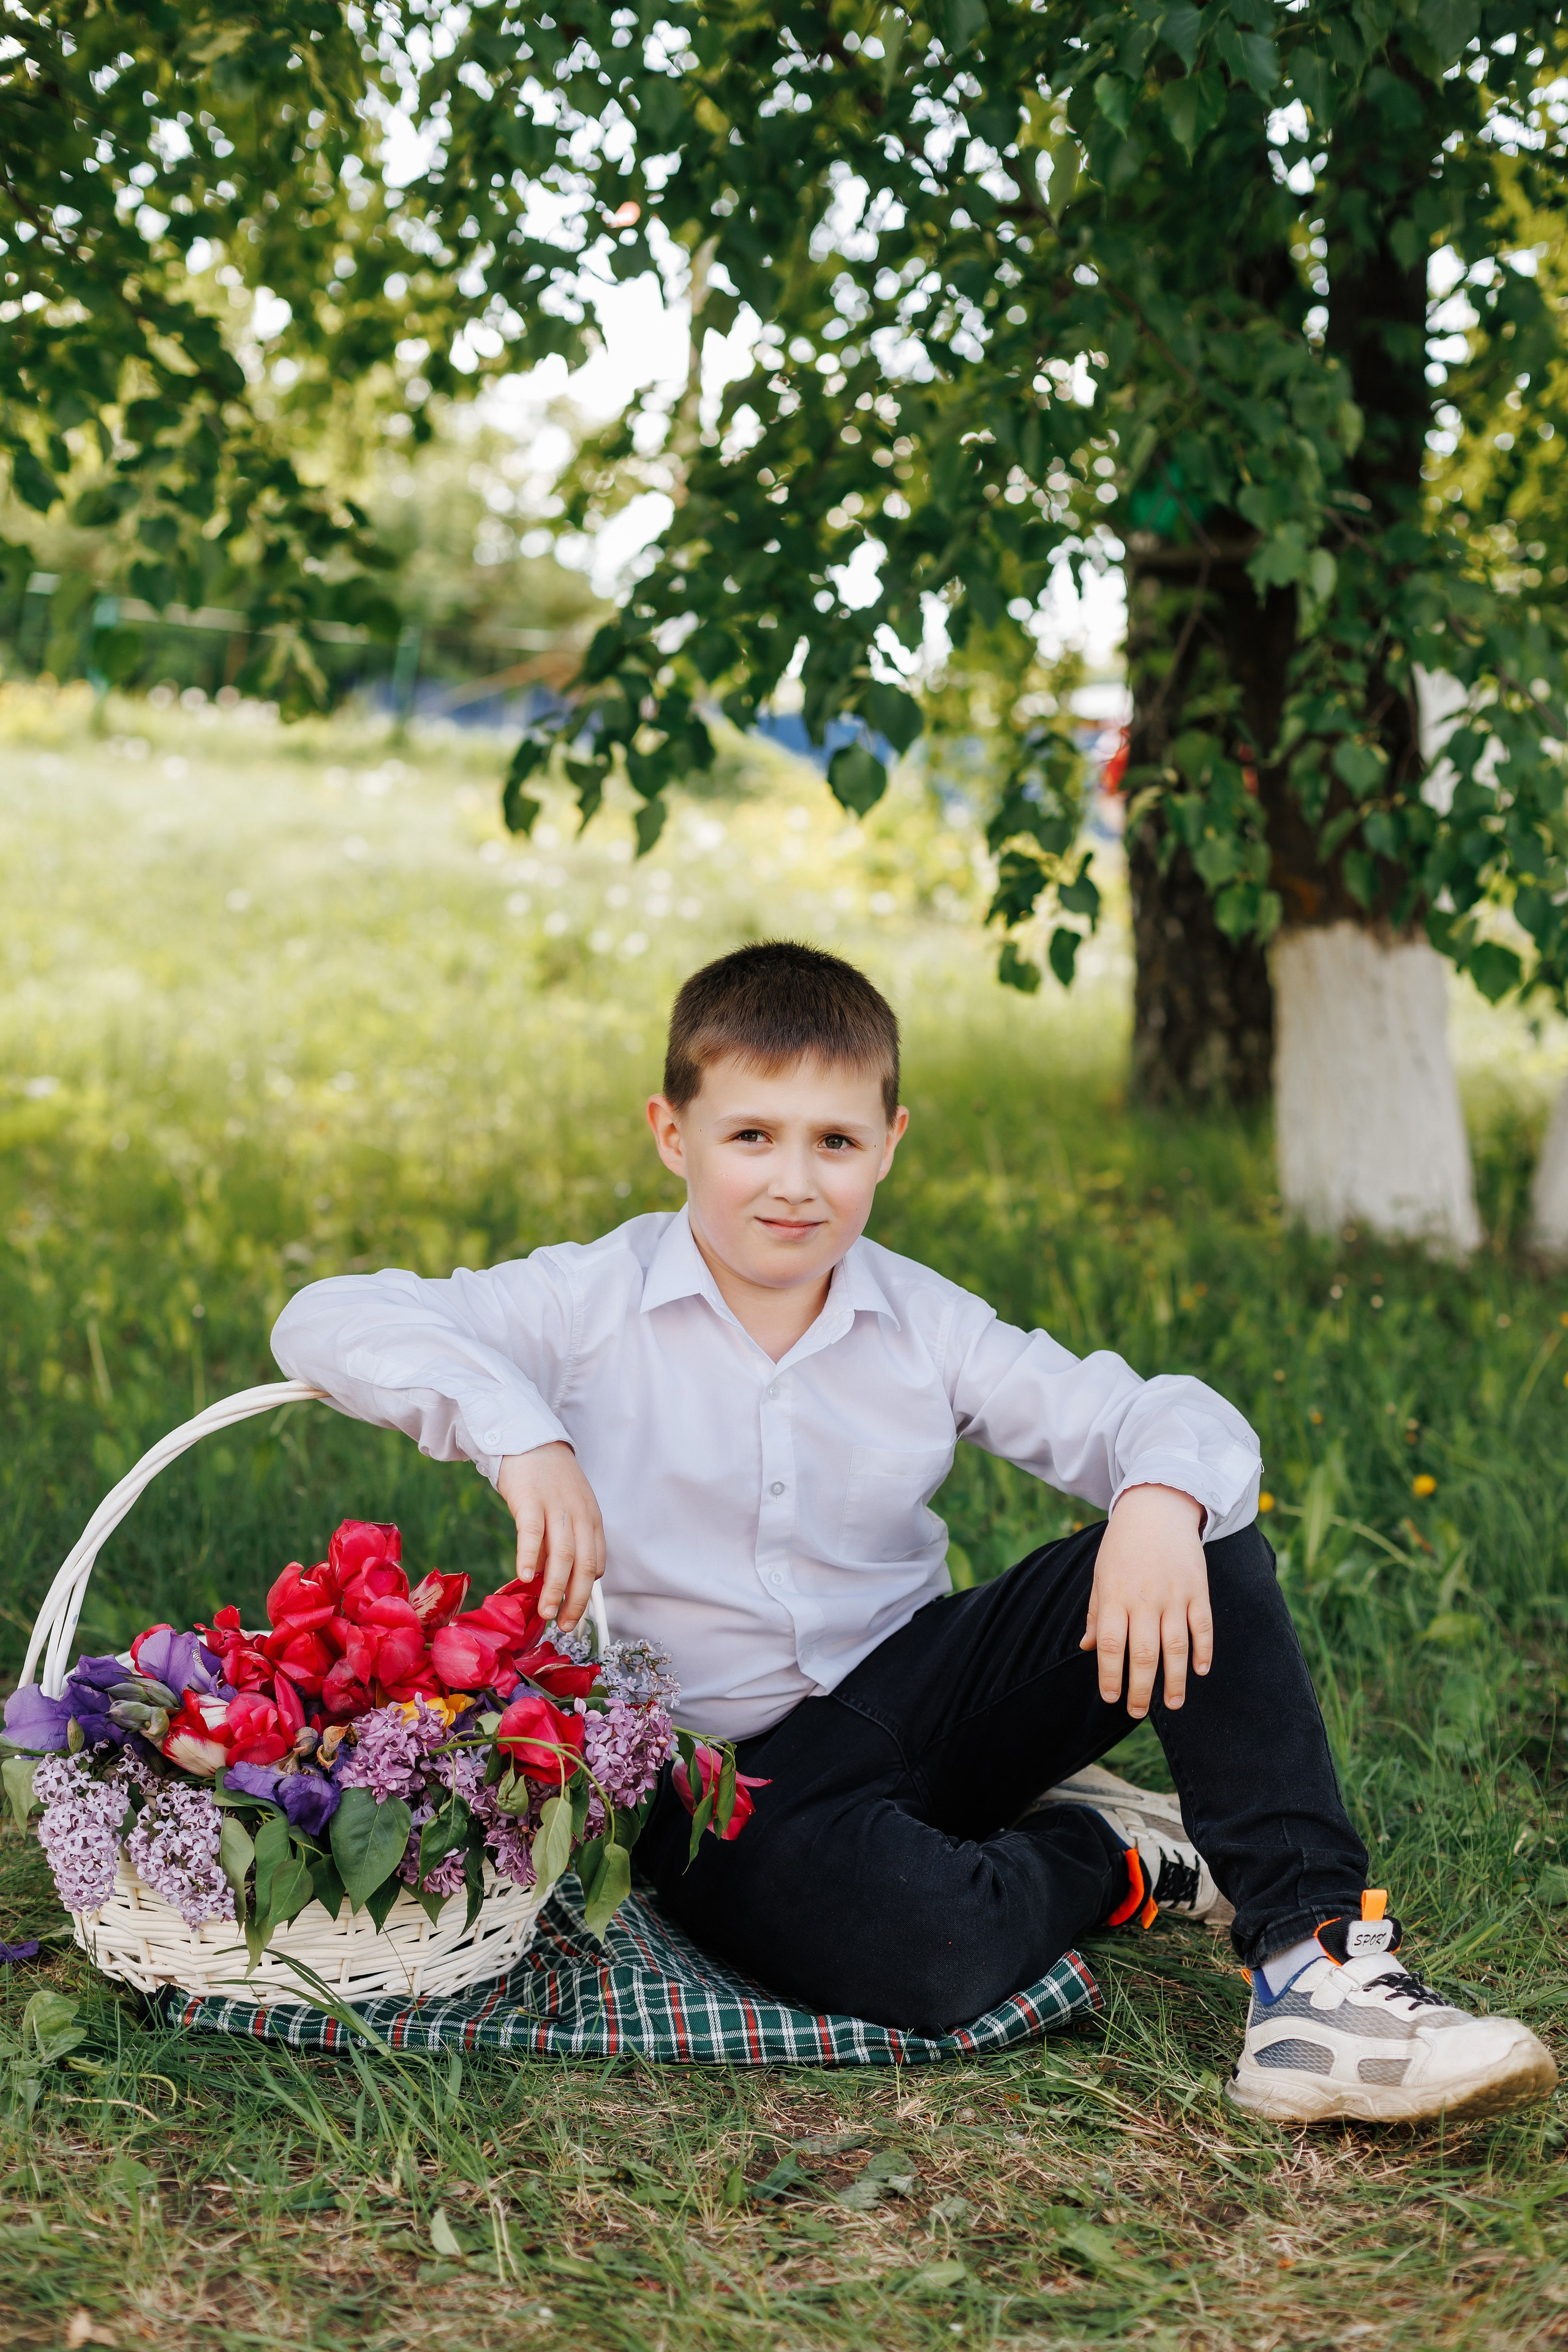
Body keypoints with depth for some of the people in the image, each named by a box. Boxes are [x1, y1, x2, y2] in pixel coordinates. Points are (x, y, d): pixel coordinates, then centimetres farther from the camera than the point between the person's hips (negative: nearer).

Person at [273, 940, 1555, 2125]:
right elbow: (329, 1321, -16)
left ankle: (1314, 1954, -16)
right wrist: (522, 1437, -30)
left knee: (1209, 1546, -14)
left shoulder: (922, 1325, 2)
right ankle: (1116, 1861, -1)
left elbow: (1173, 1417, 0)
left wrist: (1163, 1499, -25)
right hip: (727, 1768, -4)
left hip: (915, 1692, 5)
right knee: (924, 1952, -37)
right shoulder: (595, 1309, -7)